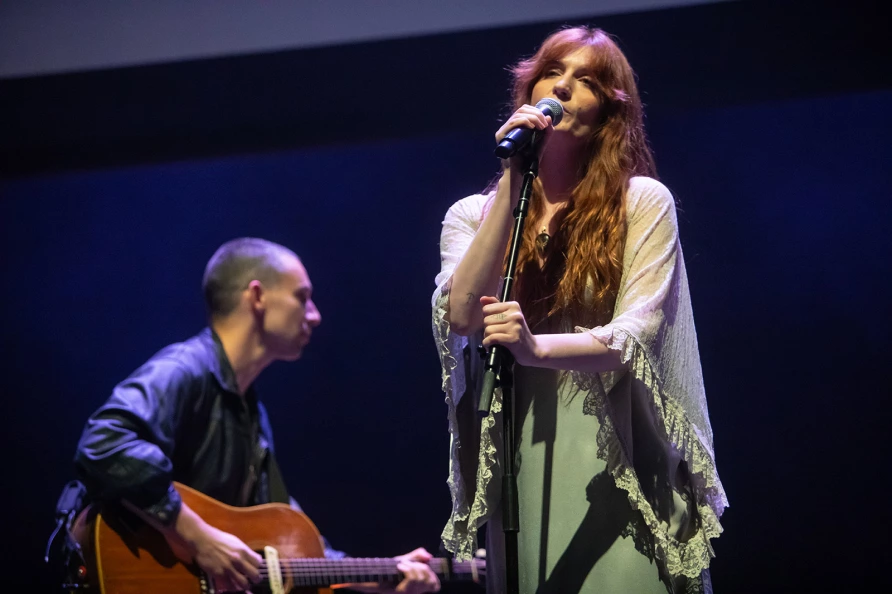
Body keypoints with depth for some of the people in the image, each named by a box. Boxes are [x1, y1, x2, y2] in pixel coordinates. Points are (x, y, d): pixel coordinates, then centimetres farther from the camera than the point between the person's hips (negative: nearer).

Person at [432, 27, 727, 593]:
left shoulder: (643, 202, 0)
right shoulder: (472, 215, 9)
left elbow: (637, 334, -11)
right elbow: (462, 316, -9)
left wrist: (538, 347, -30)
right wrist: (513, 182, -9)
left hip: (619, 467, -2)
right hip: (520, 467, 2)